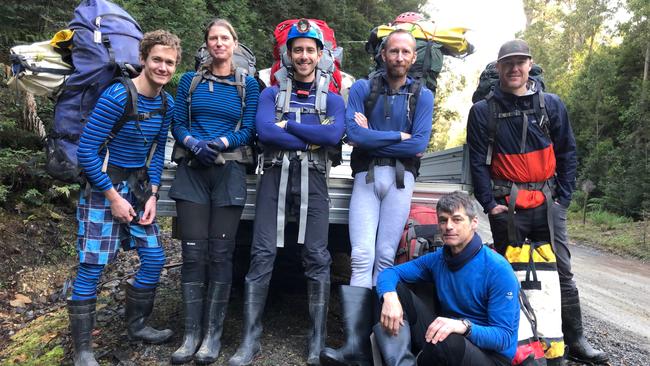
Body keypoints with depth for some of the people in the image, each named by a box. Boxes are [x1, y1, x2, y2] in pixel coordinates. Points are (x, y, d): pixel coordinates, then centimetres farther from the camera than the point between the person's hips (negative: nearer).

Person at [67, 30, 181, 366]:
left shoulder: (167, 104, 1)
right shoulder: (117, 96, -19)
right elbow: (86, 150, -18)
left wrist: (152, 194, -1)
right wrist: (113, 197, -16)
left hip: (138, 185, 7)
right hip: (103, 186, -6)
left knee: (154, 258, 6)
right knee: (92, 267, -4)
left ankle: (136, 325, 27)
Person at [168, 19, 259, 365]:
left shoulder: (248, 84, 8)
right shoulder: (190, 80, 12)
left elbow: (248, 131, 0)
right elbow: (178, 125, 7)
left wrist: (220, 143, -17)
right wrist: (194, 143, -14)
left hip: (229, 174, -1)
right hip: (192, 172, 1)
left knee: (220, 254, 0)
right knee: (193, 252, -2)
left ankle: (213, 334, 11)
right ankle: (191, 333, 9)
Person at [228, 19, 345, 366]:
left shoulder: (332, 99, 12)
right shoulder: (271, 93, 12)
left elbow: (334, 135, -9)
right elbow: (264, 132, -7)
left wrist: (287, 124, -7)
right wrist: (311, 139, -8)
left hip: (312, 178, 0)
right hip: (275, 175, 0)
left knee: (317, 256, -5)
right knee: (262, 254, -5)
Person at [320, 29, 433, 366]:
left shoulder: (422, 96, 10)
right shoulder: (362, 88, 9)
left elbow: (419, 145, -5)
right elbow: (353, 134, -6)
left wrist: (371, 138, -5)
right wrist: (398, 136, -2)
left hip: (400, 178, 0)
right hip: (366, 176, 0)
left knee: (385, 258, -3)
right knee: (362, 257, -11)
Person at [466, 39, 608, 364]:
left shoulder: (552, 105, 6)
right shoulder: (483, 111, 1)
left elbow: (567, 153, 8)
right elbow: (478, 162, 0)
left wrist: (563, 197, 2)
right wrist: (489, 203, -6)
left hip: (548, 203, 2)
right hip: (506, 206, -1)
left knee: (562, 272, 5)